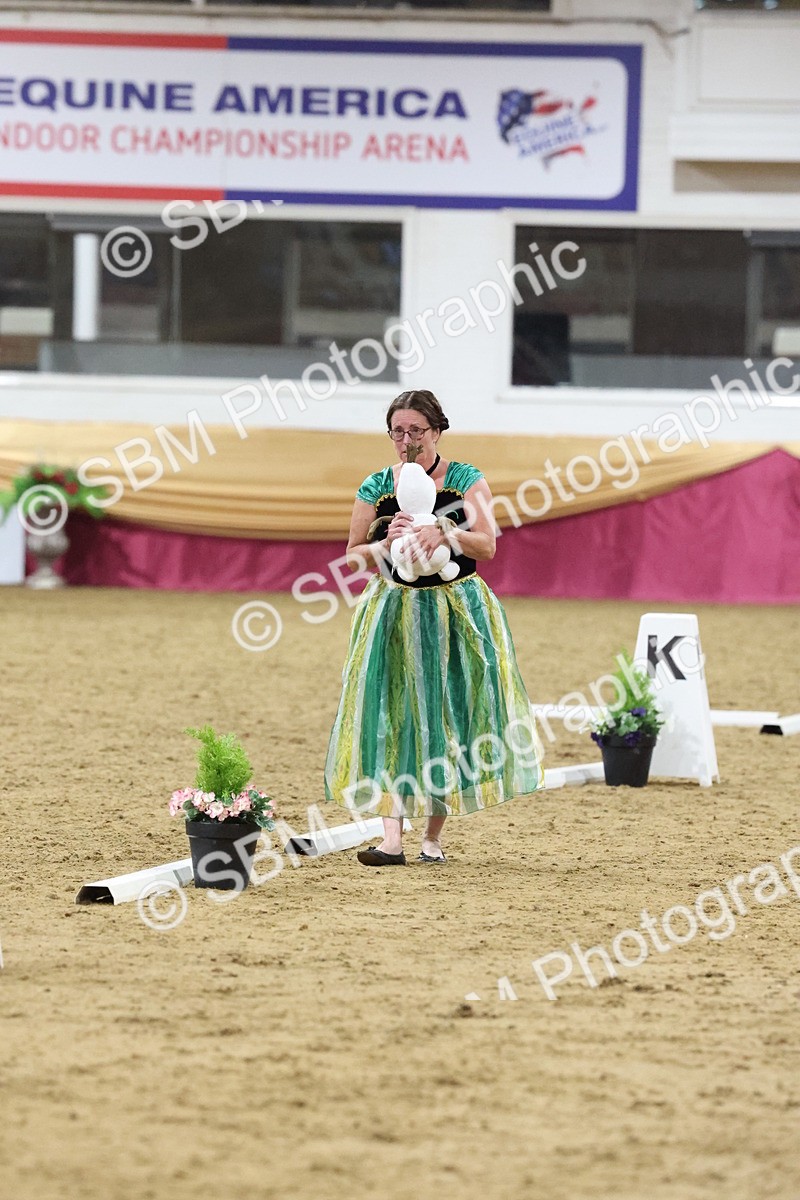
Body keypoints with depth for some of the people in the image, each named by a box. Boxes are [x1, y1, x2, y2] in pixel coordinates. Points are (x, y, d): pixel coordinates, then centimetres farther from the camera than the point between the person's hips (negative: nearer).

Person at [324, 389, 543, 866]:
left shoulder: (466, 481, -1)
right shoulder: (377, 486, 5)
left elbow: (486, 544, -11)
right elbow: (353, 555, 7)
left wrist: (443, 533, -28)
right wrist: (386, 544, -13)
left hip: (455, 612, -1)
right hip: (394, 612, 1)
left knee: (448, 717, 2)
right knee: (392, 718, -9)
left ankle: (434, 835, 15)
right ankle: (393, 838, -15)